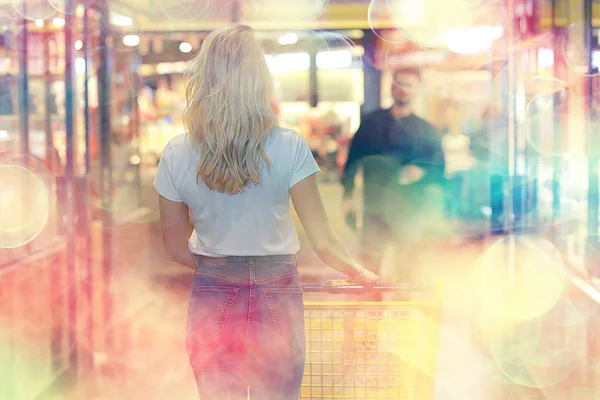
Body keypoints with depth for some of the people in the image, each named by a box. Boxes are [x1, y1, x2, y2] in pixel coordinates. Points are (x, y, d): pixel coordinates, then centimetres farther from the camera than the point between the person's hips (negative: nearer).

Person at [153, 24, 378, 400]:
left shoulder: (176, 155, -8)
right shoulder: (289, 148, -14)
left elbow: (176, 248, 2)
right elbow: (323, 242, -11)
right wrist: (361, 273, 7)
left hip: (211, 303, 1)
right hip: (276, 300, -1)